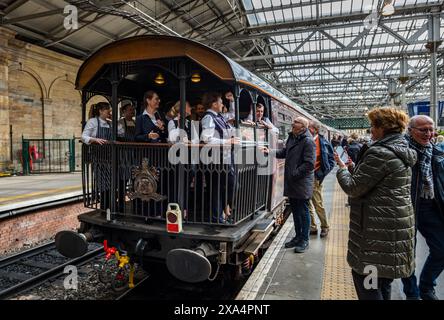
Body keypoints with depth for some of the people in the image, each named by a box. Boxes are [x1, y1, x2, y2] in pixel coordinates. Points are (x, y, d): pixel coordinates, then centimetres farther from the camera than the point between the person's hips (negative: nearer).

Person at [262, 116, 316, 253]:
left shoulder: (308, 141, -16)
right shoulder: (291, 137, 11)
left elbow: (309, 164, -21)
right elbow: (284, 152, 20)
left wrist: (295, 174, -18)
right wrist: (270, 152, 7)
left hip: (302, 184, -8)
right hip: (291, 182, 8)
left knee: (303, 212, 4)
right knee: (295, 211, 18)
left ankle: (304, 240, 19)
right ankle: (298, 236, 33)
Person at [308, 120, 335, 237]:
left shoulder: (323, 143, -7)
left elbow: (331, 161, -3)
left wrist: (321, 174, -9)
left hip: (314, 178, -5)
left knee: (318, 204, 3)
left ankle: (325, 227, 22)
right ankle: (312, 227, 25)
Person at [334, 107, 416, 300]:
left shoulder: (380, 153, -20)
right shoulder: (403, 152, 10)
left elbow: (353, 188, -17)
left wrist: (342, 167, -1)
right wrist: (353, 167, 16)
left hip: (379, 229, -10)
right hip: (395, 225, 10)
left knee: (363, 275, 2)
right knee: (383, 277, 21)